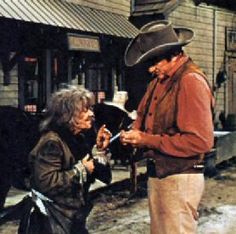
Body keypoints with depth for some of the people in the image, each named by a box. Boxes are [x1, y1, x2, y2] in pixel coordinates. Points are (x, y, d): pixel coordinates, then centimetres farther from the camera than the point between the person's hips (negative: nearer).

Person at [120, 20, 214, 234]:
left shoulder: (191, 81, -17)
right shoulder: (159, 79, 10)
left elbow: (200, 141, -23)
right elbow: (144, 115, 21)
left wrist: (149, 141, -18)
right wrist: (135, 134, -2)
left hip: (180, 180, -9)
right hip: (157, 174, 9)